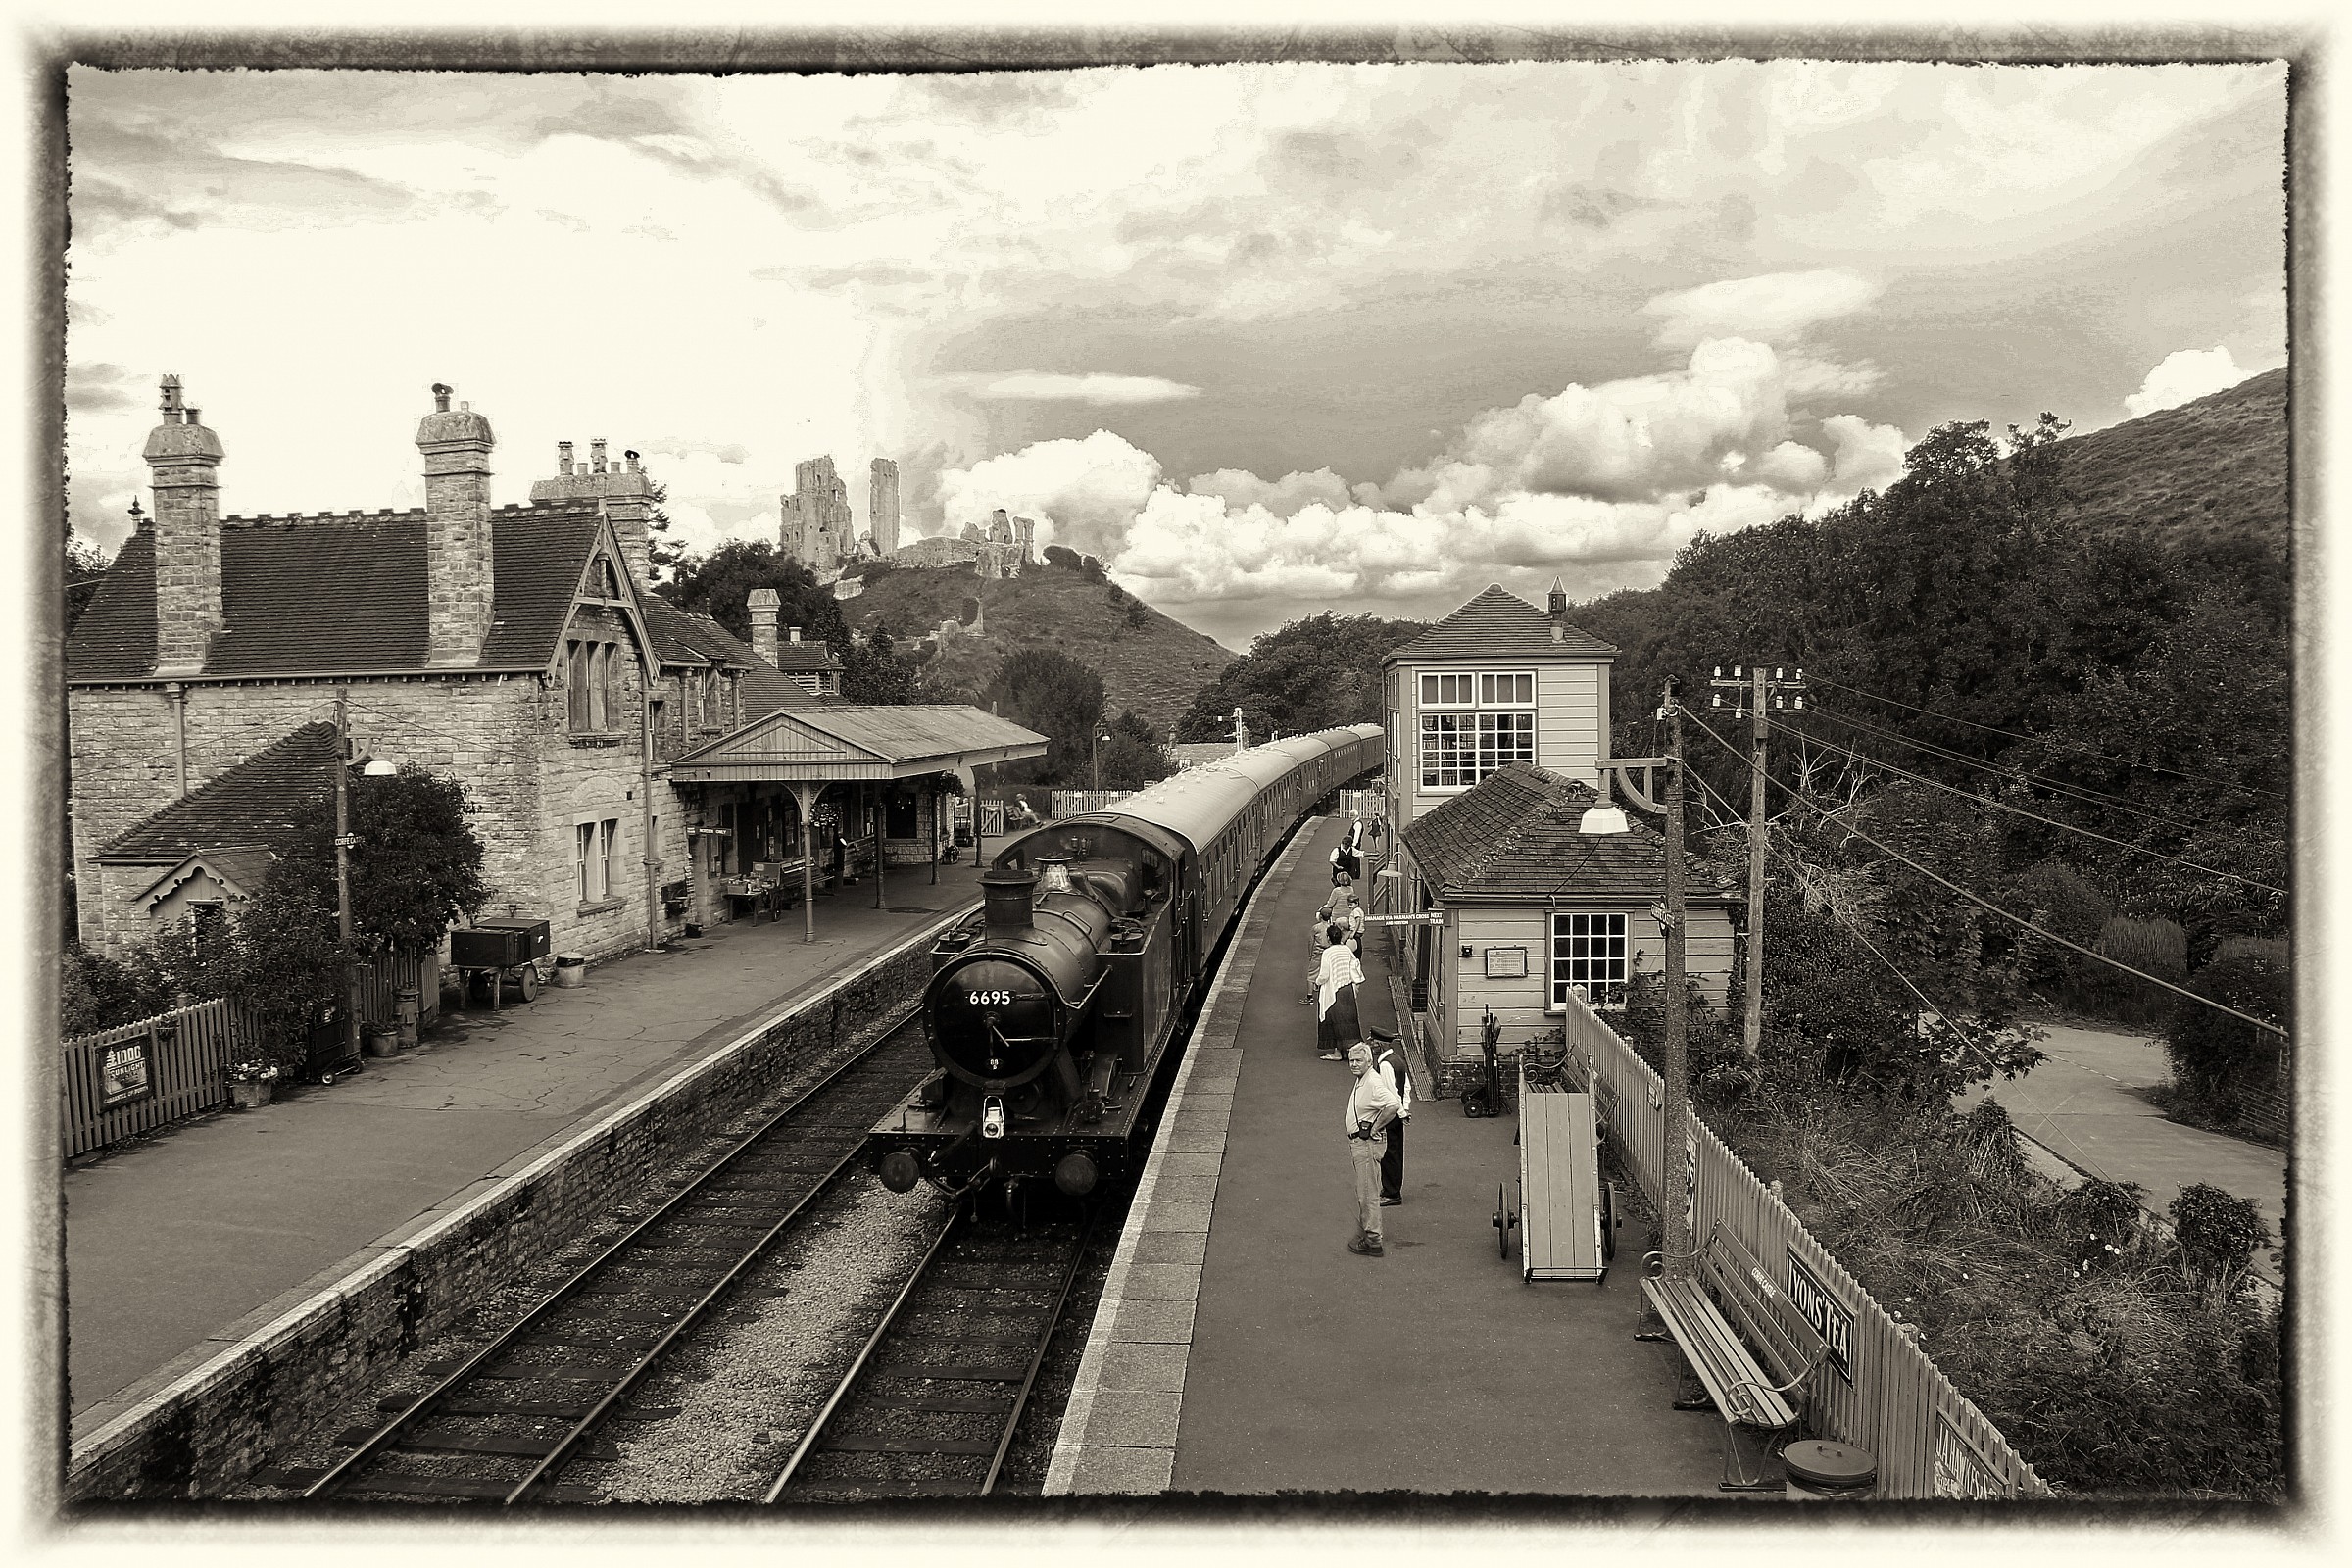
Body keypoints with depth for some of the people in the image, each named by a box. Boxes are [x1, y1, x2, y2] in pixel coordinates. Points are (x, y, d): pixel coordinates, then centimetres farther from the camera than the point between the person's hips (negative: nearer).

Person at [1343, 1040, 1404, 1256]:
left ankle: (1372, 1241, -1)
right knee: (1361, 1192, 17)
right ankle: (1363, 1235, 26)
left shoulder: (1374, 1082, -21)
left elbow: (1392, 1106, -33)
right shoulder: (1360, 1081, 12)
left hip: (1368, 1143, -11)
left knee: (1368, 1193, -6)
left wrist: (1373, 1129, -23)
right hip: (1357, 1142, 11)